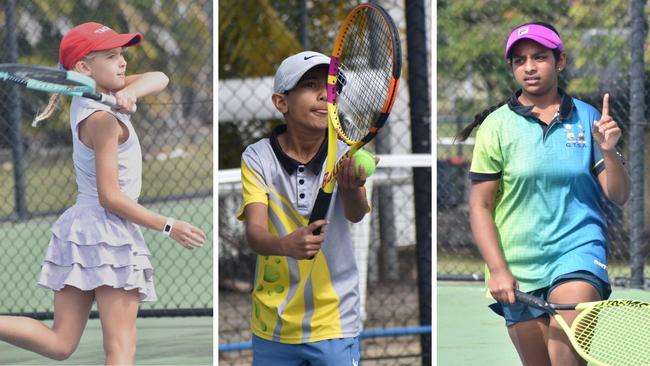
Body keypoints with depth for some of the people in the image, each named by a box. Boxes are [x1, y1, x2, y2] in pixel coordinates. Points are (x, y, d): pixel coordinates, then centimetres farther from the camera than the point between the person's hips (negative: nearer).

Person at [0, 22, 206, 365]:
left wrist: (130, 91, -15)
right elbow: (110, 197, -16)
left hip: (79, 224, 9)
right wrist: (169, 227, -11)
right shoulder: (102, 119, -15)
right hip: (108, 233, -9)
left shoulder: (87, 98, 9)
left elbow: (158, 78, 7)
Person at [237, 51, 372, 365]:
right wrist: (285, 245, -40)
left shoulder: (346, 155, -5)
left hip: (334, 326, 0)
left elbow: (356, 214, -22)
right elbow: (255, 230, -17)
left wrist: (351, 188, -46)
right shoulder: (257, 158, -6)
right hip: (271, 325, 0)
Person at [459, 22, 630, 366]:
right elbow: (480, 207, 2)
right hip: (518, 268, 1)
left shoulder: (588, 118, 6)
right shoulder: (497, 125, 3)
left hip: (579, 251, -1)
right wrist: (497, 270, -8)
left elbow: (618, 196, 7)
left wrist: (609, 151, -12)